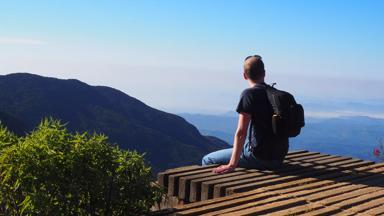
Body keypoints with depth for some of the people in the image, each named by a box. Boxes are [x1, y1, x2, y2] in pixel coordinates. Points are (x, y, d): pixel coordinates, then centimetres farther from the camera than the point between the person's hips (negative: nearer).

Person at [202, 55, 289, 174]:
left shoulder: (249, 94, -12)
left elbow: (241, 132, -18)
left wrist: (232, 165, -18)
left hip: (259, 157, -8)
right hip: (279, 159, 8)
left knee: (207, 160, 4)